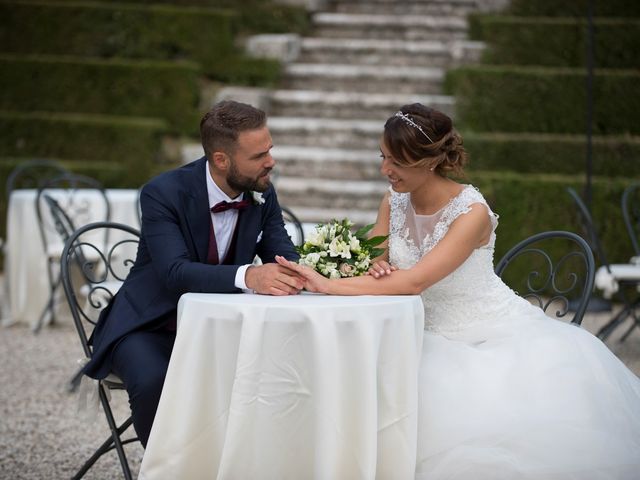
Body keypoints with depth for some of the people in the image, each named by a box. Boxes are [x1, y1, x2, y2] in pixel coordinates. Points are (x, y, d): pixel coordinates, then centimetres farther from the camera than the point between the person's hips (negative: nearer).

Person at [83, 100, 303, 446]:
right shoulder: (163, 194, -21)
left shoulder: (263, 194, -3)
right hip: (151, 327, -4)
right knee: (155, 383, -35)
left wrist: (295, 274, -30)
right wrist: (248, 276, -49)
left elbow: (285, 258, -3)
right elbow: (175, 272, -33)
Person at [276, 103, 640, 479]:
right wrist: (375, 269, -26)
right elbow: (371, 265, 0)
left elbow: (414, 281, -30)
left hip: (495, 332, -4)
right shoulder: (394, 202, -1)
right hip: (435, 336, 4)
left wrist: (329, 285, -34)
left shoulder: (472, 212, -22)